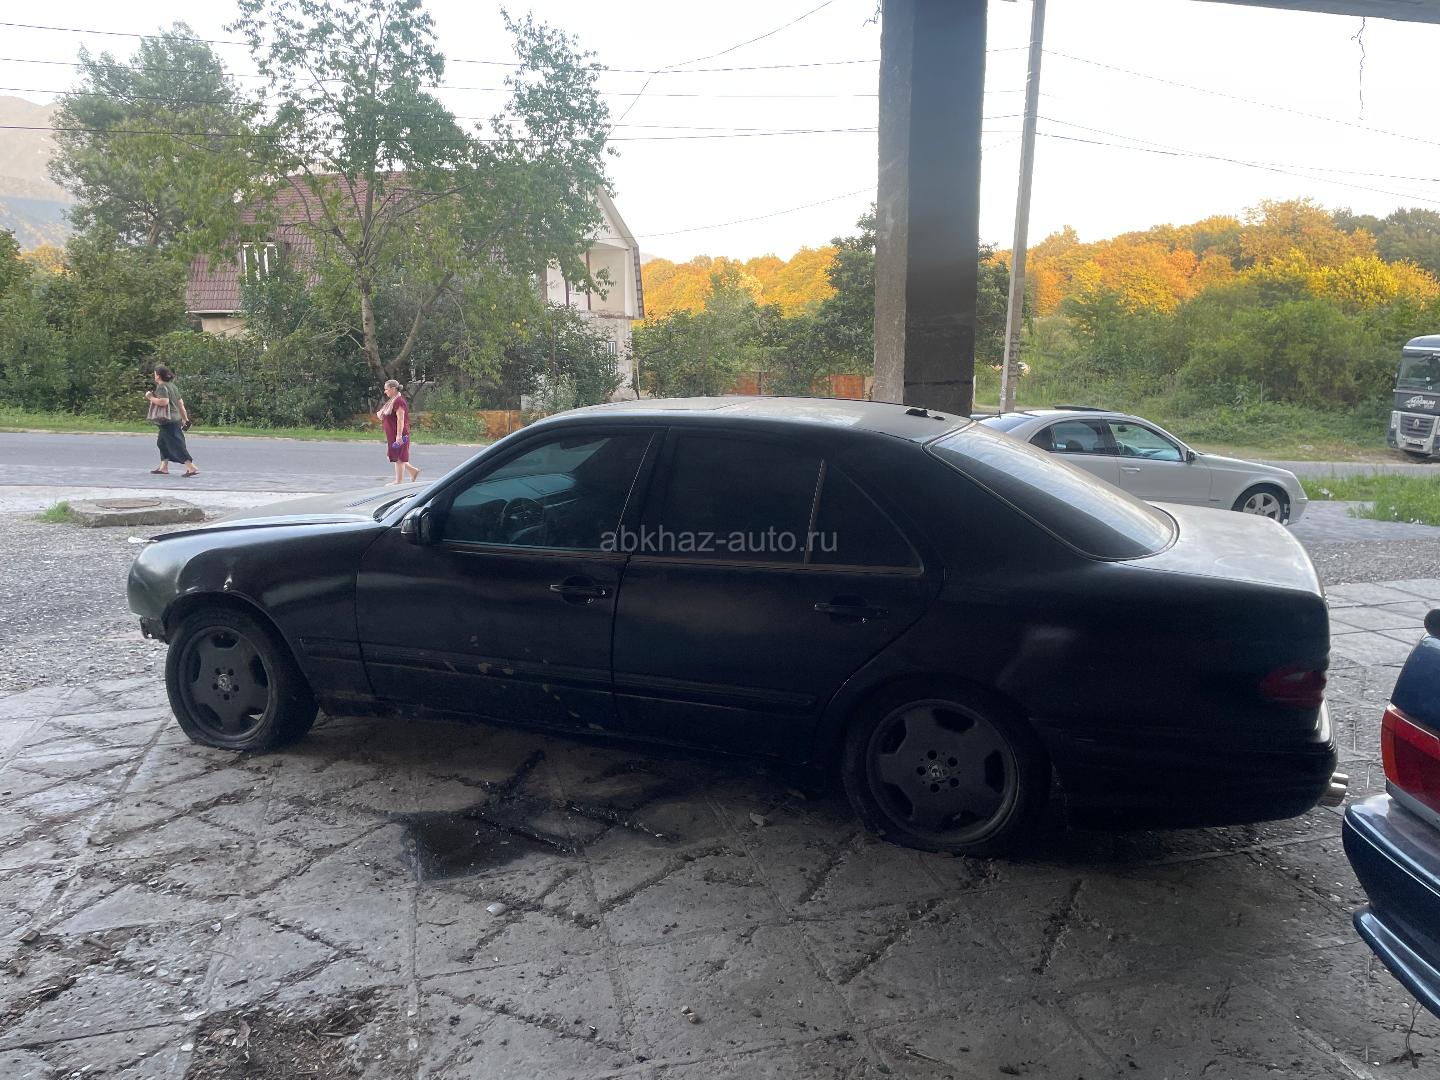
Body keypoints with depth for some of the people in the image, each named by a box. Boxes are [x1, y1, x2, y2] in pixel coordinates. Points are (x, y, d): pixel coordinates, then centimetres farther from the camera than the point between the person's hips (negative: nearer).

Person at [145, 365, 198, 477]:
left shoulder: (162, 387, -13)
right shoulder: (172, 386, 15)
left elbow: (164, 401, -26)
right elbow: (181, 403, 17)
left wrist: (151, 398, -12)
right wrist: (185, 418, 20)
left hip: (167, 421, -10)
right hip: (175, 419, 10)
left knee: (176, 445, -10)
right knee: (162, 442, 19)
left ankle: (191, 467, -16)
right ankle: (164, 468, 21)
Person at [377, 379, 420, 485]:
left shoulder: (399, 401, -17)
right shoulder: (392, 401, 15)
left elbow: (400, 419, -23)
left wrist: (399, 435, -26)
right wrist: (381, 415, 7)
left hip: (398, 435, -10)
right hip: (392, 435, 10)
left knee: (398, 457, -2)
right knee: (396, 457, 14)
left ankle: (399, 482, 6)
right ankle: (413, 471, 21)